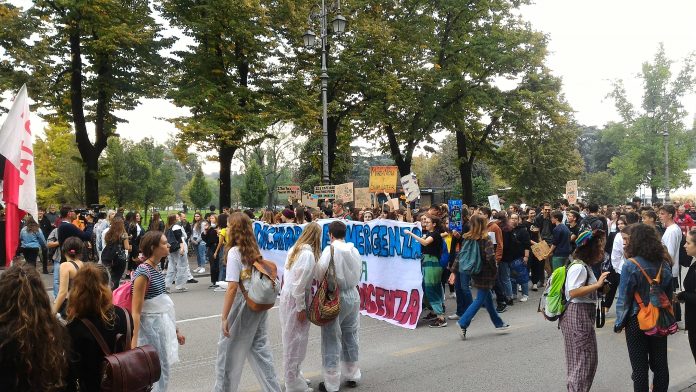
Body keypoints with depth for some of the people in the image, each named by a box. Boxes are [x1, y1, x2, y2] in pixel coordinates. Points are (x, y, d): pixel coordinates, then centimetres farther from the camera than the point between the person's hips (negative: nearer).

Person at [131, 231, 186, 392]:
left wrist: (176, 330, 18)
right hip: (151, 327, -8)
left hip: (164, 326, 8)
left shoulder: (156, 269, 8)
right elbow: (136, 311, -20)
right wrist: (134, 342, -25)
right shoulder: (143, 272, -17)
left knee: (164, 370, 15)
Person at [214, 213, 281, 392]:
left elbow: (232, 287, -18)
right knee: (260, 348, 15)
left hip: (243, 306, -7)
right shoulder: (255, 250, 7)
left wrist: (224, 318, -16)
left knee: (228, 349, 9)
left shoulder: (234, 252, -13)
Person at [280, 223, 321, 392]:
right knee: (295, 341, 2)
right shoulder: (308, 254, -20)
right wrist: (301, 308, -16)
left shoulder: (295, 249, 7)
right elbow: (299, 284, -21)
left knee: (292, 340, 19)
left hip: (287, 297, 9)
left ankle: (294, 377, 34)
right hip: (295, 300, -9)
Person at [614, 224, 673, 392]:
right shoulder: (664, 265, -2)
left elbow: (624, 298, -14)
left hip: (637, 321, -5)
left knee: (640, 366, 6)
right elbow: (669, 294, 7)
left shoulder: (630, 266, -18)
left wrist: (619, 322, -3)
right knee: (660, 364, 16)